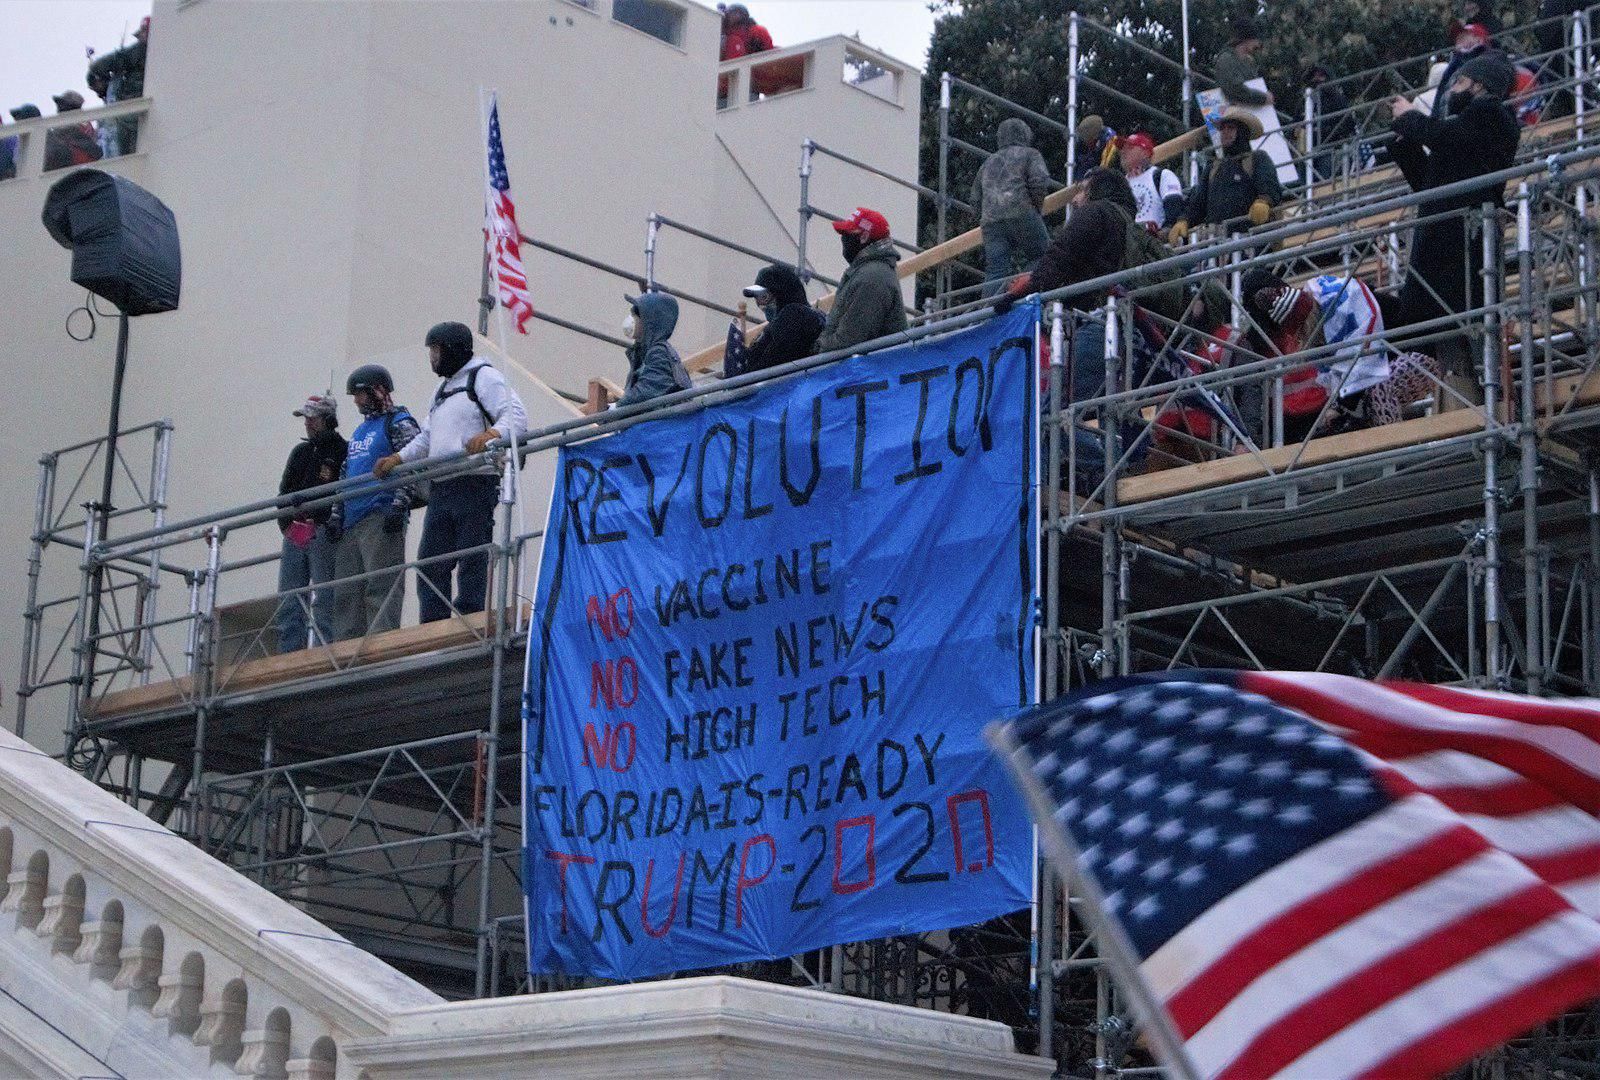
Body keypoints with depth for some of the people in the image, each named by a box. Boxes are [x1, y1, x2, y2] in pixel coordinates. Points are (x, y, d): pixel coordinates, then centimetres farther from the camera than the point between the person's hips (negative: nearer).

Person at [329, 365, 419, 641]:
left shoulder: (399, 424, -1)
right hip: (352, 522, 9)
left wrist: (399, 507, -19)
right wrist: (336, 514, 20)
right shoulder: (360, 430, 26)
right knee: (347, 588, 6)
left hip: (381, 516, -9)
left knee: (380, 586, -14)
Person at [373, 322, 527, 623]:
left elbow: (516, 417, -13)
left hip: (474, 485, -9)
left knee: (472, 563, -9)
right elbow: (426, 439, 28)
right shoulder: (443, 390, 28)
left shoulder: (483, 376, 0)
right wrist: (397, 459, 13)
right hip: (441, 489, 9)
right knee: (430, 563, 4)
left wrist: (491, 434, -32)